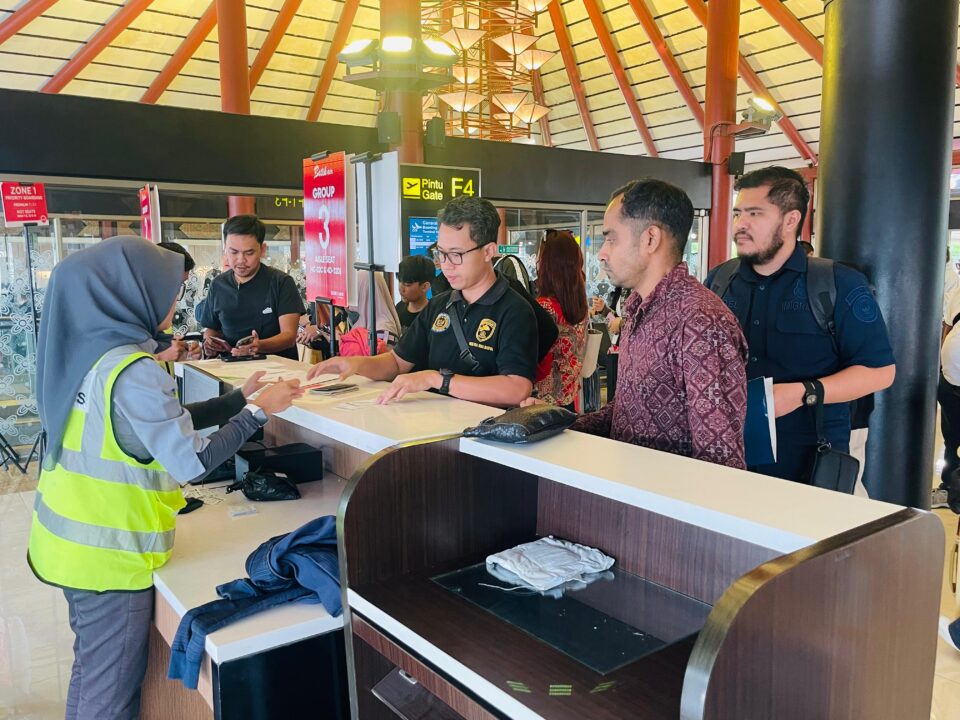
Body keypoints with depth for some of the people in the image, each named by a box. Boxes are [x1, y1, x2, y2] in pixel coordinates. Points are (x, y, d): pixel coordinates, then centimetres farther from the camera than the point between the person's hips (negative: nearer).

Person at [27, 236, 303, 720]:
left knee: (92, 670, 25)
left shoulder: (87, 352, 3)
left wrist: (238, 397, 10)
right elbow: (192, 462, -22)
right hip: (109, 553, -8)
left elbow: (163, 425, 11)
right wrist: (258, 411, -12)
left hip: (72, 538, 8)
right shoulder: (132, 372, -24)